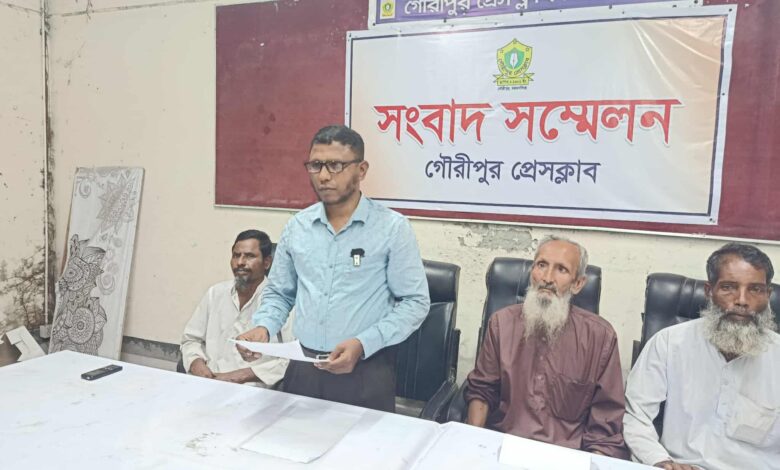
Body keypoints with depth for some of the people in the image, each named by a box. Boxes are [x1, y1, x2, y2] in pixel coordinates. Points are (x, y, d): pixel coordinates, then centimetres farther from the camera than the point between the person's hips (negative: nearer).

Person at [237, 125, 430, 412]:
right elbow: (278, 293, 14)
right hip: (302, 368, 4)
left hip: (365, 372, -3)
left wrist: (363, 344, -18)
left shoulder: (392, 227, -9)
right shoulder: (297, 226, 4)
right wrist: (263, 326, -6)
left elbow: (415, 302, -7)